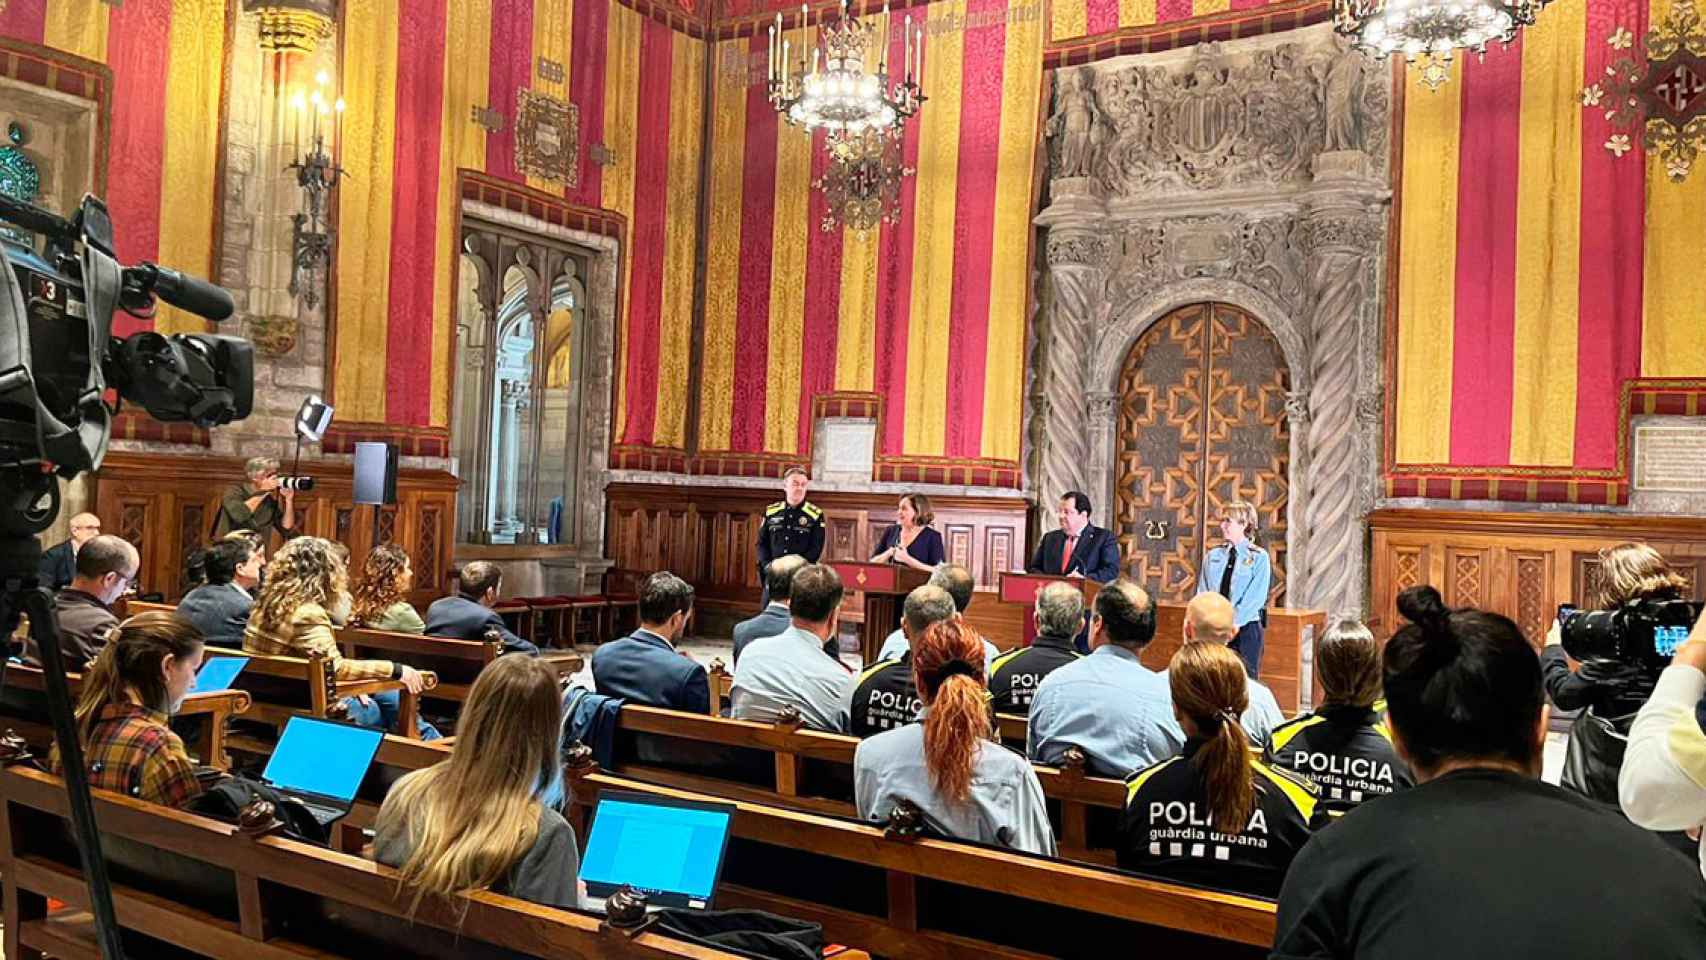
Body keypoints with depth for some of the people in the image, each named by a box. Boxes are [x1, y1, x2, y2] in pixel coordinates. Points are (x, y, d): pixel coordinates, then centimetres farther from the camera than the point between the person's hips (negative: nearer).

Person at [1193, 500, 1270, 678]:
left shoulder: (1259, 557, -2)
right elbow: (1202, 593, 7)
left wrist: (1229, 623, -16)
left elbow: (1255, 599, -10)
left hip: (1245, 629, -4)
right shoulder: (1212, 556, 10)